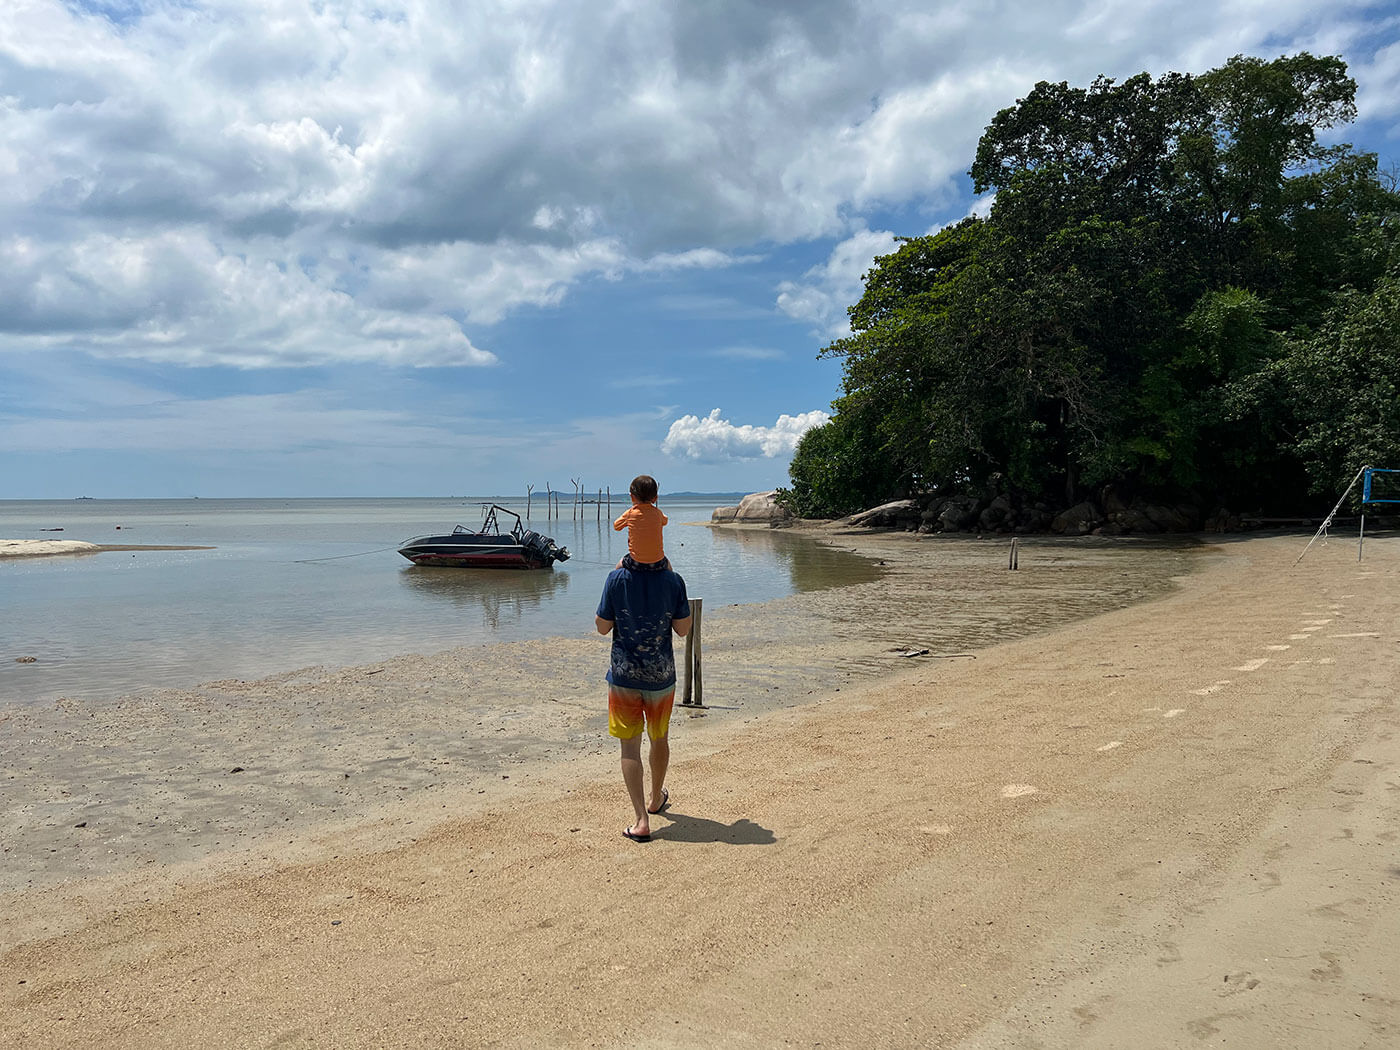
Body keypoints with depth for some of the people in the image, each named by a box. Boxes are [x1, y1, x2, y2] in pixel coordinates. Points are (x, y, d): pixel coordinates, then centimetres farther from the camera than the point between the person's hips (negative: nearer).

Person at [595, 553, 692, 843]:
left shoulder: (617, 579, -14)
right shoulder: (673, 581, -11)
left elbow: (603, 627, -5)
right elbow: (683, 629, -3)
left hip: (624, 676, -2)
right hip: (661, 676, 2)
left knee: (630, 745, 3)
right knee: (659, 739, 21)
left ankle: (641, 819, -5)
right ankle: (656, 798, 42)